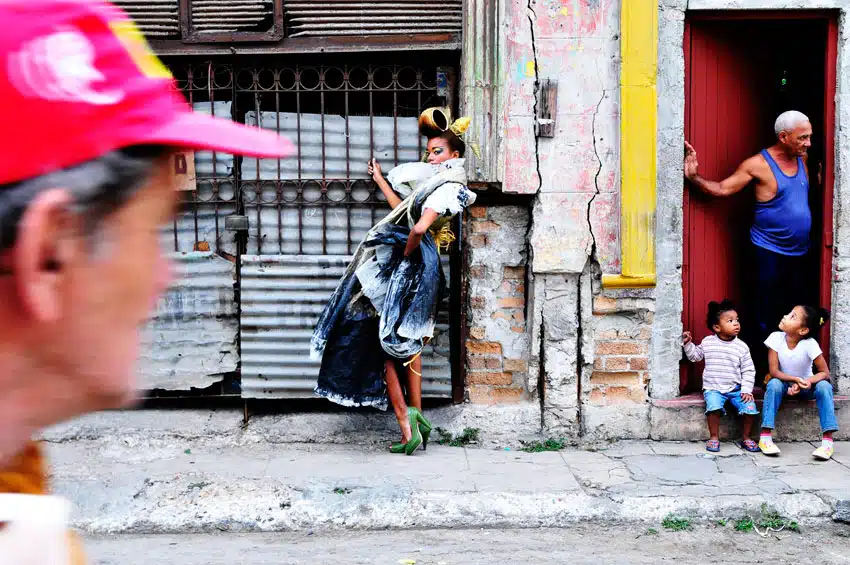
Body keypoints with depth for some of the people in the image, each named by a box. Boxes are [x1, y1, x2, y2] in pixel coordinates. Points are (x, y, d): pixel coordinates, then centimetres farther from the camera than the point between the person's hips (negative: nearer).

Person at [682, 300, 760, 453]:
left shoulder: (742, 347, 1)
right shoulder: (707, 342, 3)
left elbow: (748, 370, 3)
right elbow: (695, 356, 18)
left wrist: (746, 390, -7)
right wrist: (688, 344, 4)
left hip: (736, 388, 1)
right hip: (713, 388, -1)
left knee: (750, 407, -19)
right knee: (714, 405, -31)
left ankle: (746, 437, 3)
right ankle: (714, 437, -13)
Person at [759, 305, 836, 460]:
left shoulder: (809, 343, -24)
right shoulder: (776, 338, -20)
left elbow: (825, 373, -19)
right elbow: (774, 371, -19)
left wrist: (805, 382, -36)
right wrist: (795, 379, -34)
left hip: (805, 385, 0)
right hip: (784, 383, 1)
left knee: (824, 386, -29)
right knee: (774, 384, -32)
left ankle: (828, 441, -28)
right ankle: (765, 437, -31)